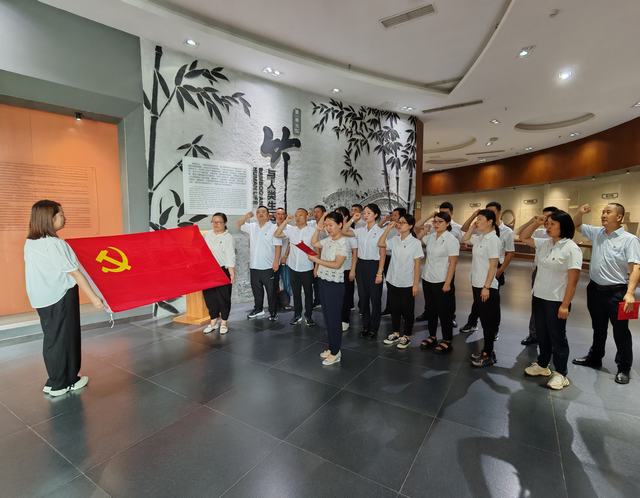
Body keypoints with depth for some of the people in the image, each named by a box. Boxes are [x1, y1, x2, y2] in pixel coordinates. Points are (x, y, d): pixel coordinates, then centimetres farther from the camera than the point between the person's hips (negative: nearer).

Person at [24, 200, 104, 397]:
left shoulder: (30, 242, 6)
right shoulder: (55, 244, -20)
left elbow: (44, 269, 11)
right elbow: (74, 273, -20)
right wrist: (93, 297, -16)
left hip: (43, 298, 8)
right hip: (60, 298, -8)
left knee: (52, 338, 18)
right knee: (63, 339, 5)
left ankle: (56, 380, 30)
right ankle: (61, 384, 18)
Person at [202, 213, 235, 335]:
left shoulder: (228, 238, -8)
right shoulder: (208, 235, 11)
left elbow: (230, 256, -15)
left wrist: (232, 271, -24)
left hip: (223, 271, -5)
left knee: (223, 297, 3)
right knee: (209, 295, 10)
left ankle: (223, 323, 19)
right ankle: (213, 321, 26)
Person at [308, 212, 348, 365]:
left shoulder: (343, 243, -15)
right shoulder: (327, 240, 7)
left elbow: (337, 264, -21)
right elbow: (314, 243, 25)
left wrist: (317, 260, -18)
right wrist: (318, 229, 13)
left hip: (334, 284, -8)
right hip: (323, 281, 8)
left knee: (334, 318, 2)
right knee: (327, 316, 16)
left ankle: (336, 352, 16)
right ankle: (331, 347, 30)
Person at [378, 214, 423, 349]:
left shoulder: (415, 242, -10)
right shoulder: (394, 240, 3)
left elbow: (417, 264, -9)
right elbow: (380, 244, -8)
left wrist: (416, 284, -11)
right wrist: (388, 228, -8)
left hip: (407, 284, -4)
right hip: (392, 281, 5)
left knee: (407, 311, 9)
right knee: (394, 309, 15)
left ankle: (406, 337, 25)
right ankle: (395, 333, 32)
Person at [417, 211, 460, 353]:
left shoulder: (451, 239, -11)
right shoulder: (431, 236, 5)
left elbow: (452, 263, -13)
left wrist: (447, 283, -16)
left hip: (442, 281, -6)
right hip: (427, 279, 6)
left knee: (444, 312, 5)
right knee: (430, 310, 15)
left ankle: (447, 341, 19)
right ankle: (432, 337, 30)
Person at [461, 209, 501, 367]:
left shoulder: (493, 239, -16)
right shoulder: (479, 237, 6)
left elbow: (493, 266, -18)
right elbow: (464, 239, 23)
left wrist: (486, 287, -19)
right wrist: (472, 227, 7)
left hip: (487, 286, -8)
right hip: (476, 284, 8)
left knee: (489, 321, 4)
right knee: (483, 319, 16)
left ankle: (488, 355, 15)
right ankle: (486, 350, 28)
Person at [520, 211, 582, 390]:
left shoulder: (571, 248, -14)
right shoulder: (544, 243, 5)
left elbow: (573, 280, -17)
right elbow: (523, 237, 17)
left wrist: (565, 305, -18)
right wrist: (536, 223, 2)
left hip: (556, 301, -6)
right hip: (539, 297, 6)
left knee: (557, 337, 7)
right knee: (541, 334, 18)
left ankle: (561, 374, 23)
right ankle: (542, 365, 35)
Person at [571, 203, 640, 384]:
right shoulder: (597, 233, 5)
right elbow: (576, 225, 20)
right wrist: (580, 212, -1)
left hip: (617, 292, -5)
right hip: (595, 289, 5)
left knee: (620, 331, 7)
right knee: (598, 328, 20)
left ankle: (624, 368, 22)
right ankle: (594, 358, 35)